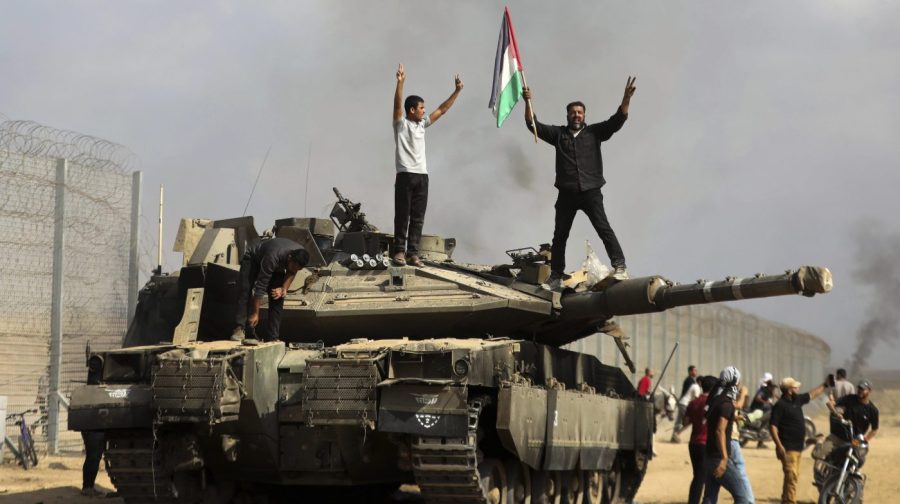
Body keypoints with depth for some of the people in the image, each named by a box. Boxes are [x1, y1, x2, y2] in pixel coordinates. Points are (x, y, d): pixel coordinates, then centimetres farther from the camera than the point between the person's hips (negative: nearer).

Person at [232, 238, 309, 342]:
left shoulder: (300, 256, -28)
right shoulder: (273, 258, -45)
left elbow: (291, 273, -4)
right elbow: (260, 287, -41)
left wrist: (284, 289, -21)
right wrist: (255, 314, -39)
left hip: (277, 267, 5)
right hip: (253, 260, -5)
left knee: (277, 298, -10)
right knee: (244, 291, -25)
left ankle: (272, 338, -9)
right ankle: (240, 329, -29)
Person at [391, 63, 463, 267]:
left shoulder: (422, 124, 17)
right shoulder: (401, 124, -1)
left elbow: (442, 109, 19)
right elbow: (397, 104, -17)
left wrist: (457, 91, 14)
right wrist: (400, 82, -31)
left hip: (422, 176, 6)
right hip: (405, 176, -6)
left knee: (418, 218, 2)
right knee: (402, 216, -4)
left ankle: (413, 253, 3)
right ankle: (399, 251, -2)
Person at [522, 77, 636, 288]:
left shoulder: (594, 132, 6)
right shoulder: (558, 134, 9)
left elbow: (616, 121, -4)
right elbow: (533, 125, 4)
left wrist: (626, 99, -19)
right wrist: (528, 102, -10)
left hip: (591, 192, -2)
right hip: (566, 194, 2)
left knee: (603, 228, -14)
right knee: (560, 235, 8)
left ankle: (619, 267, -18)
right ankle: (556, 276, 17)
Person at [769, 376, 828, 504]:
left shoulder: (797, 400, 11)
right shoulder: (780, 405, -15)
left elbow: (811, 395, 29)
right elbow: (772, 426, -19)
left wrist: (825, 385, 31)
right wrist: (779, 446, -24)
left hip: (797, 447, 9)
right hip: (788, 448, -9)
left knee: (794, 475, 15)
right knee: (791, 476, -13)